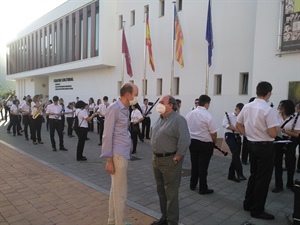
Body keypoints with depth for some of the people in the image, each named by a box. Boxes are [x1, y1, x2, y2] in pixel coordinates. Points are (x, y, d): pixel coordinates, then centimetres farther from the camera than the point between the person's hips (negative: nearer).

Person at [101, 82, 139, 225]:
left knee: (115, 191, 20)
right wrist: (108, 160, -16)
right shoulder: (114, 108, -14)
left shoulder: (126, 109, 12)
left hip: (124, 155, 9)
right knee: (120, 194, 2)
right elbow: (107, 136, -16)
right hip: (118, 156, -9)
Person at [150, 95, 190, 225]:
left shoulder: (178, 119, -16)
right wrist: (155, 154, 13)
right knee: (161, 190, 18)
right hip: (156, 159, 9)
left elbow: (184, 141, -22)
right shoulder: (160, 118, 10)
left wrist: (176, 158, -19)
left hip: (170, 160, -8)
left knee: (171, 192, 3)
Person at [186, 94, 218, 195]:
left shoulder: (189, 114, 0)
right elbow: (213, 133, -15)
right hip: (205, 144, -6)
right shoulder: (207, 116, -18)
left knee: (194, 164, 19)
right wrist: (214, 143, 4)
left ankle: (192, 185, 31)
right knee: (203, 166, 4)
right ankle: (203, 189, 16)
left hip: (192, 142, 6)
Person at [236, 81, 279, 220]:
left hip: (251, 144, 7)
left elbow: (238, 125, 9)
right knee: (263, 179, 6)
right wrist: (276, 129, -1)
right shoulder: (268, 110, -20)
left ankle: (248, 204, 31)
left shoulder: (246, 107, 2)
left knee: (253, 175, 20)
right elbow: (273, 134, -22)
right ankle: (257, 210, 16)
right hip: (265, 147, -7)